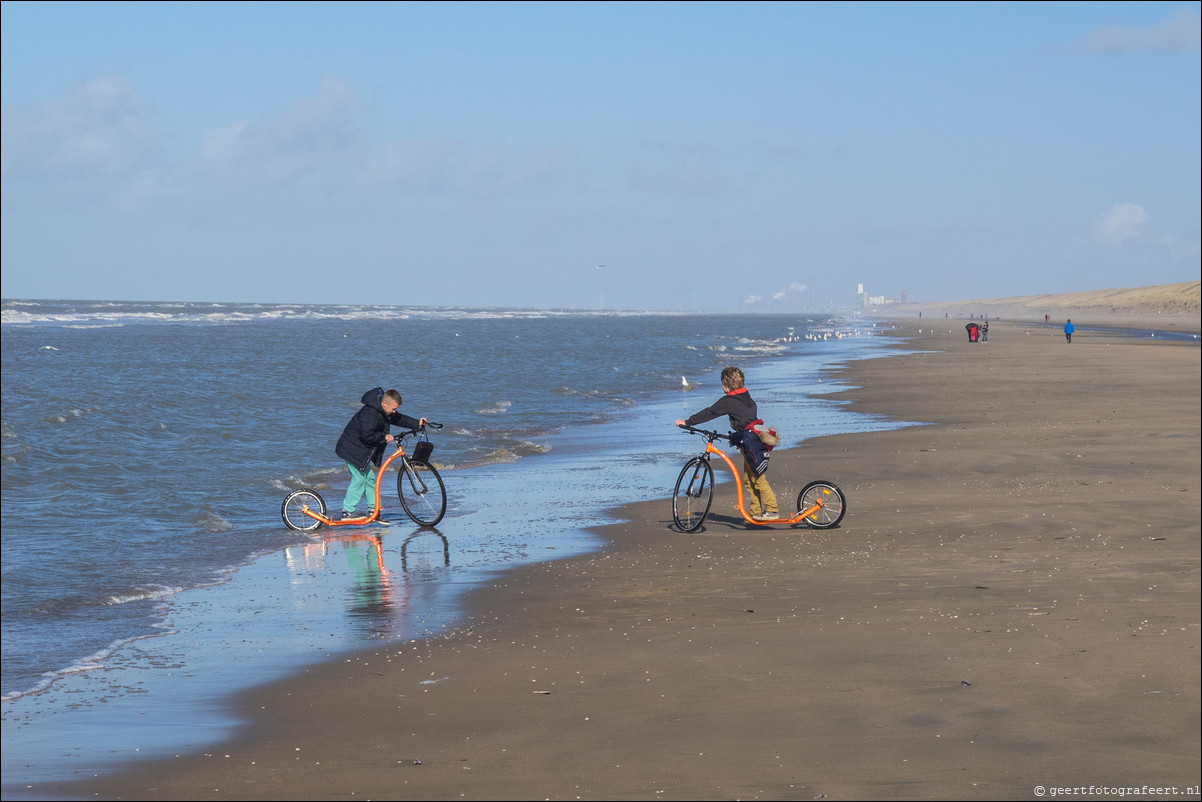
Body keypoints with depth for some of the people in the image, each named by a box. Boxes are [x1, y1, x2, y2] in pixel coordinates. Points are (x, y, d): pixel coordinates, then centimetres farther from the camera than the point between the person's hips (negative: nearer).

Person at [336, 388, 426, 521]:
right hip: (352, 449, -10)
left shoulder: (383, 411, 5)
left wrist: (417, 424, 12)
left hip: (362, 451, 10)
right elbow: (366, 435, -31)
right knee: (359, 479, -9)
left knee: (369, 478, 11)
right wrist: (383, 438, -19)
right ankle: (348, 511, -2)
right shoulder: (370, 413, -27)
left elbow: (398, 419, 19)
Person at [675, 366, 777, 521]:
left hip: (750, 442, -9)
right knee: (749, 480, 14)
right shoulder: (747, 398, 15)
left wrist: (687, 422, -3)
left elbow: (708, 413, -8)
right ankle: (756, 512, 16)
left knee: (759, 479, -7)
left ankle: (772, 510, -8)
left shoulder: (728, 401, -10)